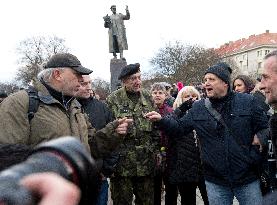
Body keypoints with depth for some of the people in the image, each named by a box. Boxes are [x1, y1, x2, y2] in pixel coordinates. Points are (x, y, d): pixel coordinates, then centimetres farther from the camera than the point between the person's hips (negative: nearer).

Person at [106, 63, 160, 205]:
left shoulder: (147, 97, 8)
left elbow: (155, 126, 13)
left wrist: (155, 150, 11)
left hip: (146, 162, 4)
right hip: (122, 163, -4)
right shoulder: (113, 100, -6)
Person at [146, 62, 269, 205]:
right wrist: (161, 121, -9)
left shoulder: (246, 102, -2)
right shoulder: (198, 108, 4)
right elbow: (179, 127, 6)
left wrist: (260, 138, -14)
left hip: (248, 179, -1)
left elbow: (265, 126, 5)